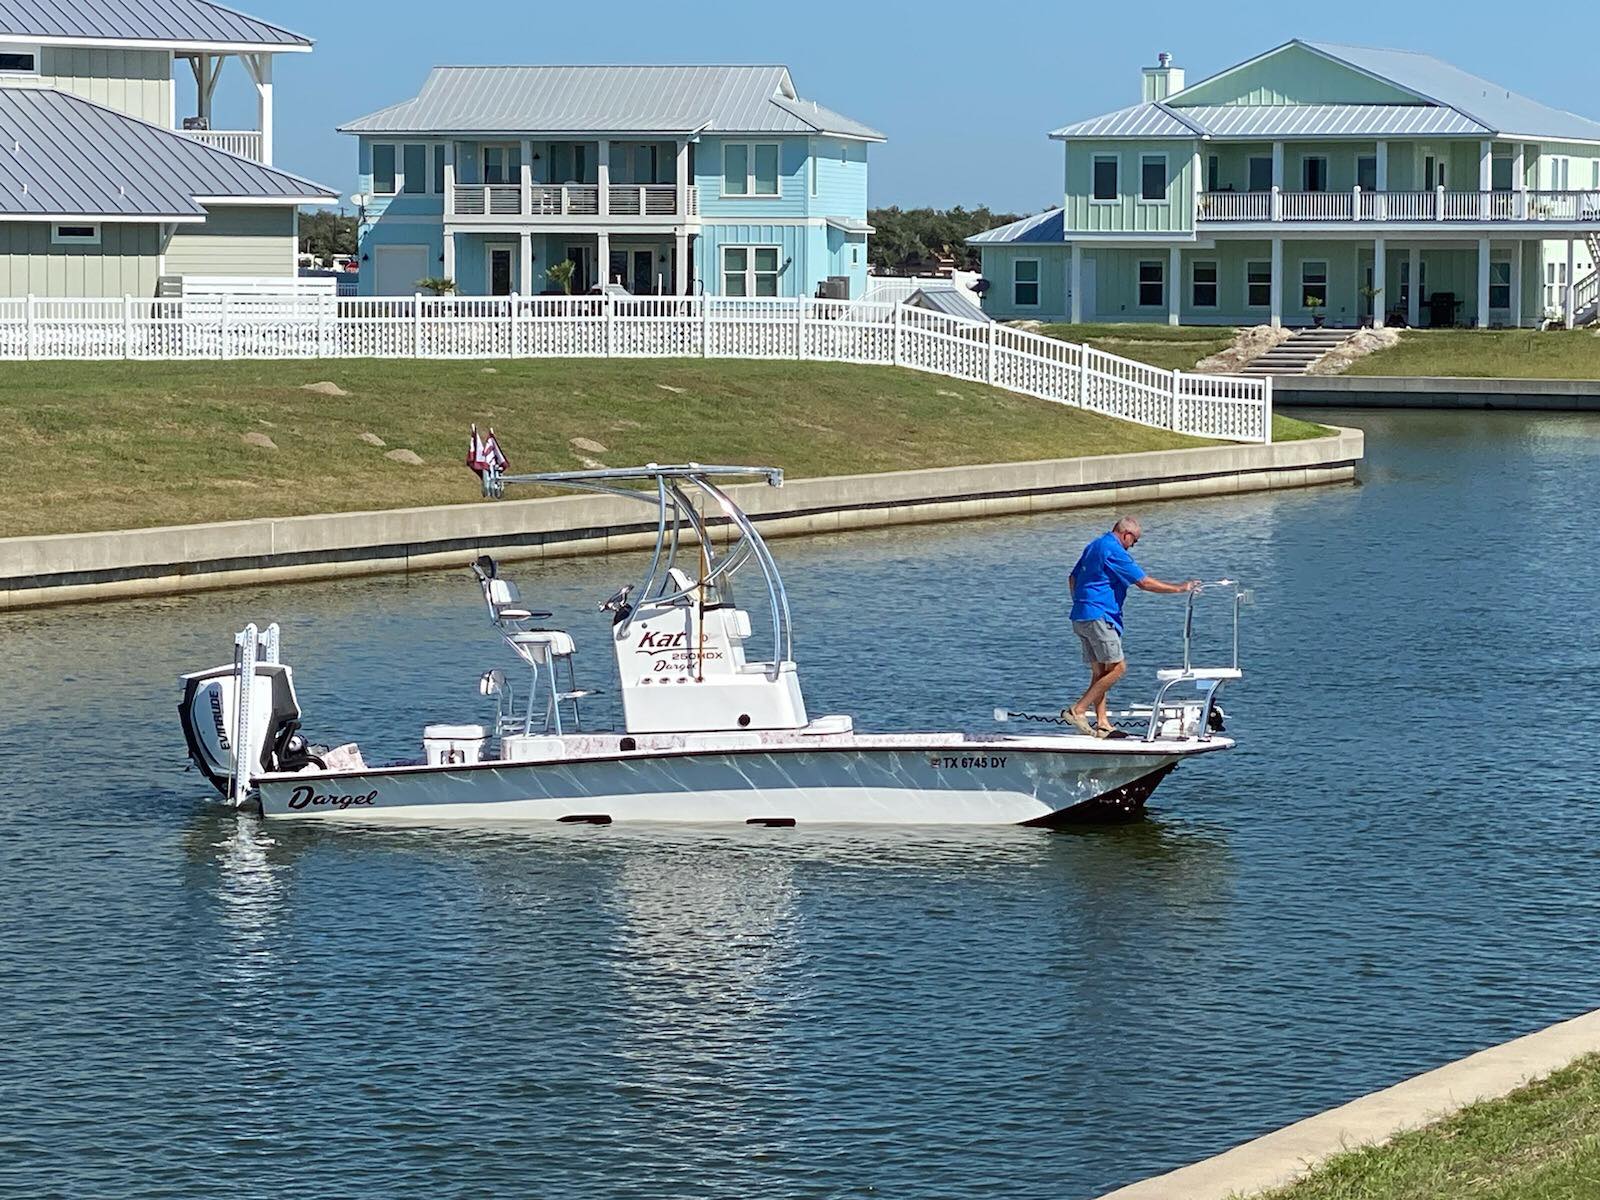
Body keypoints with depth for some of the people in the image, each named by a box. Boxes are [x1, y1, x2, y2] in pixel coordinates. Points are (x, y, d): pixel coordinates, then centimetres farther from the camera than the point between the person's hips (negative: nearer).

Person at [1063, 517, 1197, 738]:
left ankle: (1102, 724, 4)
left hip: (1080, 617, 10)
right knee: (1116, 668, -9)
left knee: (1099, 671, 9)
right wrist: (1179, 589, -6)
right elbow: (1143, 582, -13)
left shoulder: (1093, 546, 18)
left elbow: (1073, 578, 26)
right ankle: (1078, 710, -12)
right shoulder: (1114, 551, -12)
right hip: (1098, 617, -10)